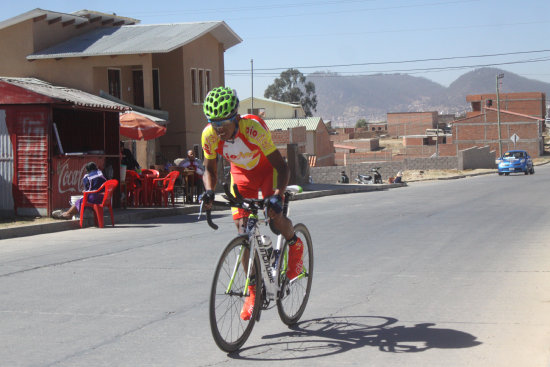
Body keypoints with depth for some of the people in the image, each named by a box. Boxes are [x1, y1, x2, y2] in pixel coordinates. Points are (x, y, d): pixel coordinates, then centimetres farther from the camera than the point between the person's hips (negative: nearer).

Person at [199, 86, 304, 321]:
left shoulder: (253, 129, -36)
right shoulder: (209, 135, -25)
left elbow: (281, 166, -32)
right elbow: (210, 169, -8)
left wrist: (277, 195, -48)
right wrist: (209, 191, -29)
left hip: (267, 169, -3)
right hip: (241, 173, 4)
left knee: (275, 218, -26)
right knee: (243, 229, -7)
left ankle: (295, 245, 10)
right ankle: (253, 291, 3)